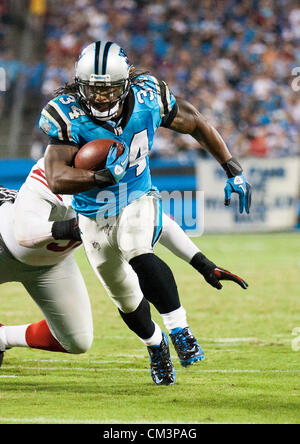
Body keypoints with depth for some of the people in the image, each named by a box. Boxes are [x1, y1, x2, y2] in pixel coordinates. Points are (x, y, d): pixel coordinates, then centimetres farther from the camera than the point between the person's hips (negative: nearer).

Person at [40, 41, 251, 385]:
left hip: (137, 202, -1)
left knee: (138, 254, -34)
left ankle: (180, 330, -23)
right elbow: (57, 179, -34)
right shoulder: (69, 116, -26)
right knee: (125, 299, 14)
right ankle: (156, 344, 45)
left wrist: (233, 170, 1)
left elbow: (196, 124, -1)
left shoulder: (147, 98, -19)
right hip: (95, 216, 1)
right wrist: (105, 177, -49)